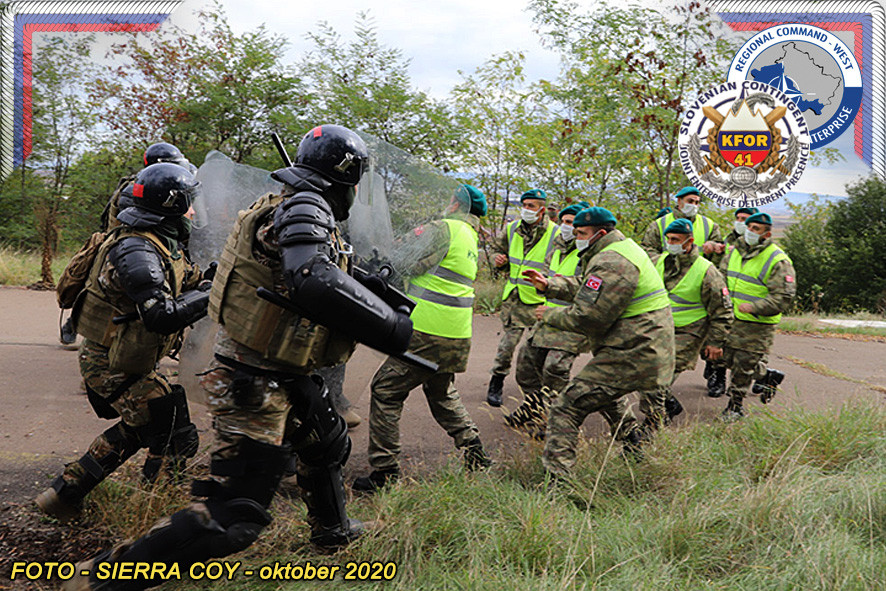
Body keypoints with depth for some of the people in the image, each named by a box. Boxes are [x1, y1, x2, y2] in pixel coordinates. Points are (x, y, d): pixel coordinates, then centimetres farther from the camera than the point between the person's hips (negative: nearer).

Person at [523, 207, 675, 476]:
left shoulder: (610, 264, -20)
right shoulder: (624, 248, 15)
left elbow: (587, 317, -24)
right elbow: (585, 290, 24)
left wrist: (550, 315, -8)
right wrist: (550, 286, 13)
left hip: (630, 359, -11)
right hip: (651, 351, 11)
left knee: (566, 407, -13)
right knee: (607, 394, 40)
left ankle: (556, 478, -19)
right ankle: (635, 446, 49)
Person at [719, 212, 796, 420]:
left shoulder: (778, 261, -13)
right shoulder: (734, 252, 8)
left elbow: (783, 297, -16)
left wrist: (753, 307, -25)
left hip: (758, 325, -7)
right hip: (731, 319, 7)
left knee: (743, 366, -1)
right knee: (730, 359, 14)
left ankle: (736, 406, 16)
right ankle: (767, 375, 37)